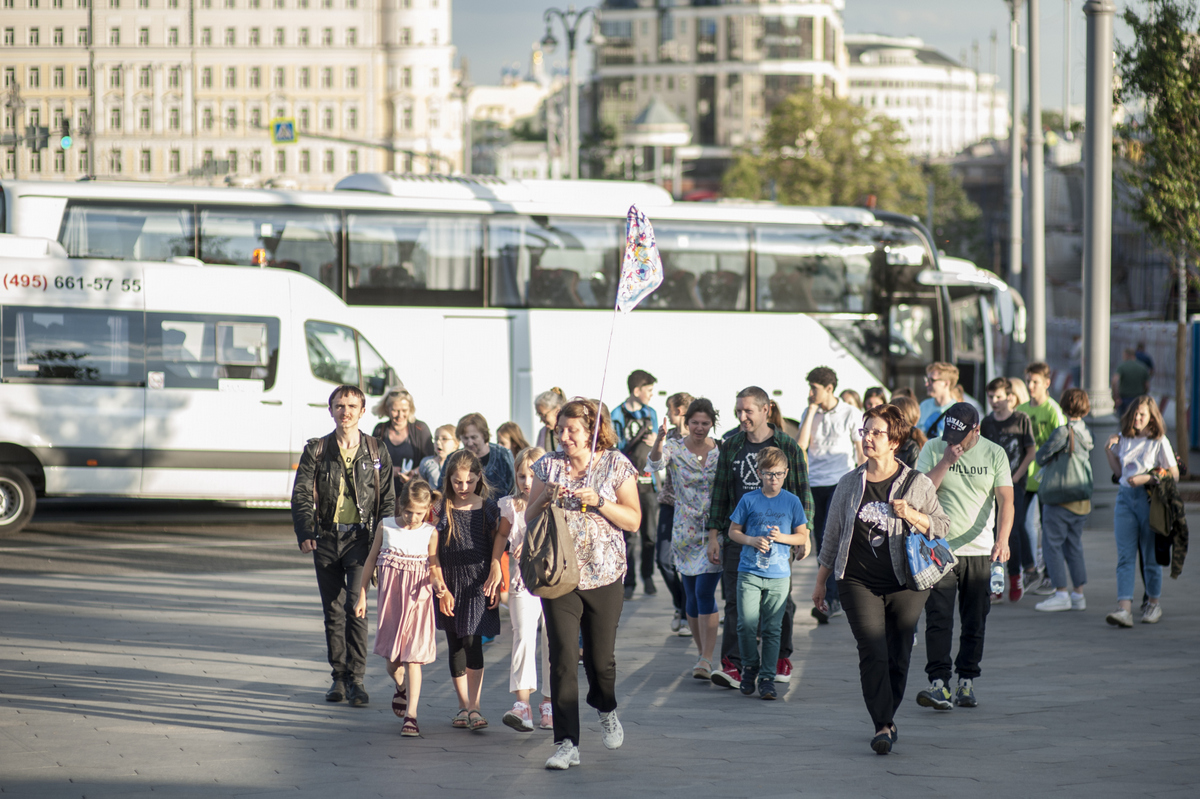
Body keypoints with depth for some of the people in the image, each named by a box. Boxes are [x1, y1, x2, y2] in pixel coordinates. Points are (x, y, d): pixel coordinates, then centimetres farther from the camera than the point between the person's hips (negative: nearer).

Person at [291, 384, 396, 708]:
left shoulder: (377, 452, 6)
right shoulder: (316, 450, 6)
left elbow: (388, 499, 7)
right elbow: (301, 495, 2)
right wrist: (305, 533, -13)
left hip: (361, 538, -2)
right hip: (326, 539, 2)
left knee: (356, 607, -12)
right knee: (333, 611, 7)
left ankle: (356, 680, -8)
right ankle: (339, 678, 16)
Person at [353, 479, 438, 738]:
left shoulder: (430, 533, -1)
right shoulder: (386, 527, 3)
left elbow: (433, 567, 1)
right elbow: (372, 560, 10)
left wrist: (438, 583, -22)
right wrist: (362, 595, 11)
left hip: (418, 597, -2)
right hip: (390, 596, 2)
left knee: (412, 657, -7)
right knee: (392, 658, 9)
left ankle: (411, 714, -7)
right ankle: (401, 688, 43)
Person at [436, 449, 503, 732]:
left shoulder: (487, 508, 3)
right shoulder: (442, 510, 1)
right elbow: (434, 553, 1)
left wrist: (496, 584, 3)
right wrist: (441, 589, -4)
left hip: (480, 583, -1)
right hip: (450, 583, 1)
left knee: (472, 642, -11)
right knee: (456, 645, 6)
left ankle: (474, 706, -9)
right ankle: (463, 704, 16)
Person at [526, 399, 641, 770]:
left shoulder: (616, 465, 1)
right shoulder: (548, 465, 7)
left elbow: (633, 520, -2)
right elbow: (529, 520, 10)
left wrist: (598, 502, -16)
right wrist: (546, 499, -10)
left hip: (604, 575, -1)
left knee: (600, 656, 6)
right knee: (563, 658, -9)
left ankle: (606, 710, 40)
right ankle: (567, 744, -10)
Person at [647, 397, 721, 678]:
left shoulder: (722, 450, 0)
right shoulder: (675, 448, -2)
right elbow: (655, 462, -24)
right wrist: (659, 441, -43)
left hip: (715, 530, -2)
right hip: (684, 530, 2)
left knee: (705, 592, -13)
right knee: (691, 594, 9)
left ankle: (706, 660, -14)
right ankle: (702, 652, 25)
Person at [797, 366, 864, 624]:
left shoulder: (851, 414, 0)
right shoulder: (809, 414, 10)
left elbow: (861, 451, 5)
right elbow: (801, 445, -3)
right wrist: (812, 410, -4)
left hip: (841, 483, -4)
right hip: (814, 485, 4)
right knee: (822, 544, 4)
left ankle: (832, 598, -19)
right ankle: (834, 599, 12)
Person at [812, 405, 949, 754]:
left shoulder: (918, 484, 1)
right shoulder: (850, 484, 7)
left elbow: (943, 527, 6)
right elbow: (832, 535, 14)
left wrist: (912, 515, -13)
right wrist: (820, 581, 17)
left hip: (905, 584, 0)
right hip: (858, 581, 0)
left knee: (898, 657, 5)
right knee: (873, 653, -13)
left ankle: (887, 718, 24)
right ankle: (883, 726, -16)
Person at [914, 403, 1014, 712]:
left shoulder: (994, 454, 2)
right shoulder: (933, 449, 1)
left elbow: (1005, 499, -6)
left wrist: (1002, 539, -21)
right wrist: (947, 461, -17)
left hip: (980, 550, 1)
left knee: (974, 622, 6)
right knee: (938, 619, -11)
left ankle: (967, 682, 15)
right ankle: (938, 683, -15)